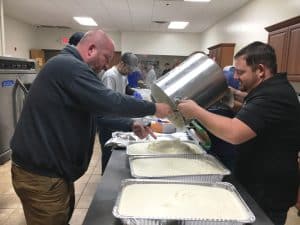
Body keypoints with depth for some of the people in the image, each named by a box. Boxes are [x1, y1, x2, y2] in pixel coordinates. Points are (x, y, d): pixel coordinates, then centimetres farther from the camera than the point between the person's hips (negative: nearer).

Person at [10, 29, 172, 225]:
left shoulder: (70, 67, 14)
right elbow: (109, 102, -28)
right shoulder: (69, 66, -21)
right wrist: (153, 108, -15)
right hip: (40, 172, -10)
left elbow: (98, 109, 14)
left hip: (51, 166, 10)